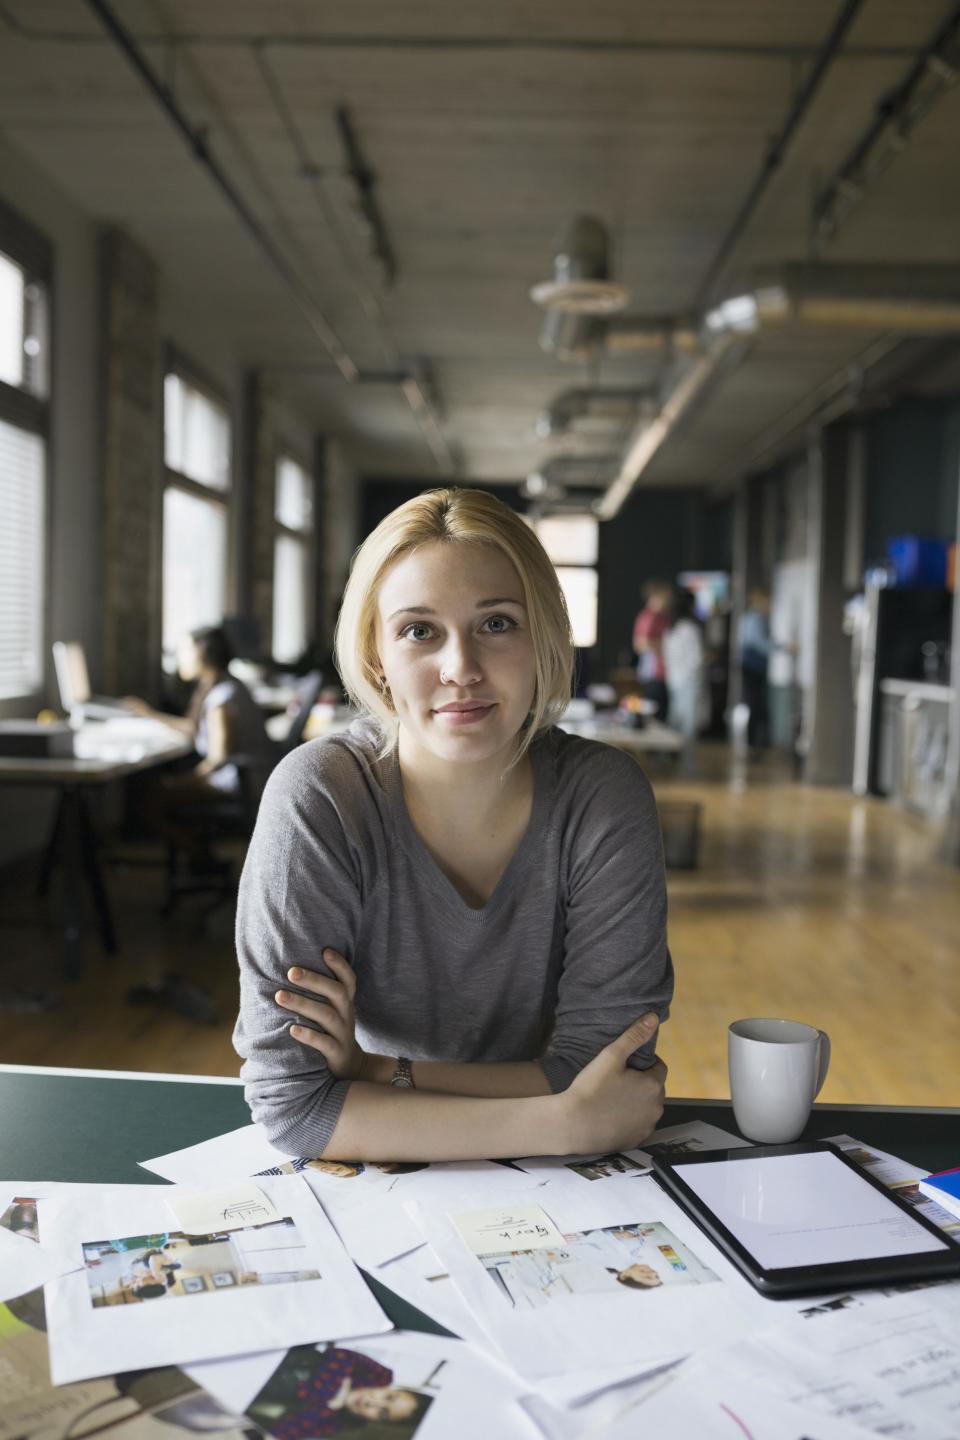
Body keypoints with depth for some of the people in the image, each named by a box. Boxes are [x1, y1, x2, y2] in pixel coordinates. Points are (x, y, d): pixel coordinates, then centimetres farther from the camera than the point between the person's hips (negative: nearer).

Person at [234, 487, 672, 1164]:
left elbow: (602, 1067, -13)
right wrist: (569, 1122, -25)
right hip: (367, 1187, -2)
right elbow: (291, 1100, -21)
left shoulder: (603, 796, -14)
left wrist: (378, 1071, -22)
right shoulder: (319, 798, -19)